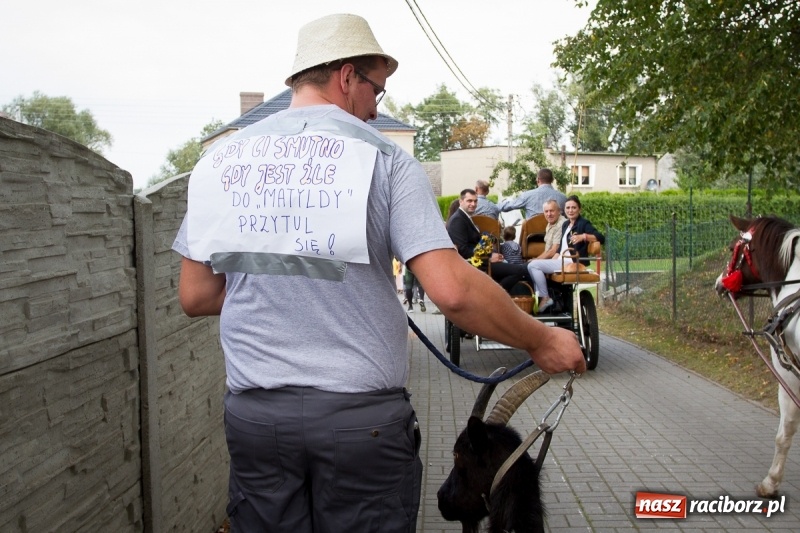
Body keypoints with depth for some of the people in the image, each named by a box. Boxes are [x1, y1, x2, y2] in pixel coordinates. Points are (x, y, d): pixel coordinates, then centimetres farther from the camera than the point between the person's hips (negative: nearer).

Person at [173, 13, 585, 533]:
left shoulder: (219, 160, 5)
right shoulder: (383, 159, -7)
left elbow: (195, 297, 8)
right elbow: (453, 291, -16)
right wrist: (541, 342, -1)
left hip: (254, 411, 4)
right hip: (360, 413, -3)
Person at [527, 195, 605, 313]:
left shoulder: (583, 224, -5)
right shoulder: (565, 224, 20)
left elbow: (601, 238, -19)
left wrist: (583, 236, -33)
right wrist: (551, 262, 9)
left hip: (572, 263, -10)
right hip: (562, 261, 10)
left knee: (533, 265, -18)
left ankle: (545, 298, -13)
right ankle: (539, 296, -4)